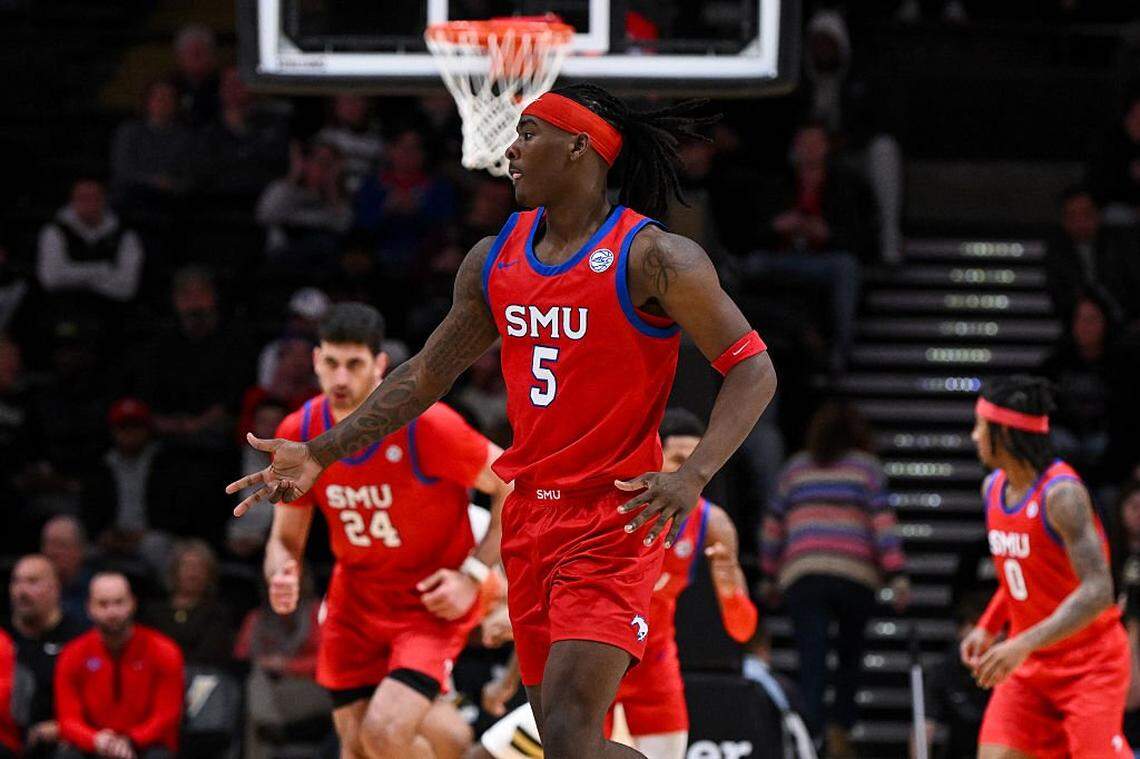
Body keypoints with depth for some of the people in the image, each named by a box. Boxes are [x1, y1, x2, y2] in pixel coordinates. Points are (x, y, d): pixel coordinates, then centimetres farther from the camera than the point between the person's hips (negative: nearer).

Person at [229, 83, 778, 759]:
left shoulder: (652, 258, -11)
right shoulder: (495, 259, 9)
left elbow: (753, 370, -12)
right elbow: (427, 374, 19)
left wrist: (691, 478, -25)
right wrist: (322, 453, 13)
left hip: (615, 522, -7)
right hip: (531, 518, 7)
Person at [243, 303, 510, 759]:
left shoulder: (426, 425, -22)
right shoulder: (298, 434, -8)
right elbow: (285, 539, 5)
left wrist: (473, 575, -16)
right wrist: (282, 577, -18)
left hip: (432, 603, -5)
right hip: (355, 603, 5)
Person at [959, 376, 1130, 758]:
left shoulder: (1061, 494, -21)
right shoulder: (993, 487, 6)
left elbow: (1097, 592, -29)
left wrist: (1023, 644, -36)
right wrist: (988, 628, 9)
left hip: (1090, 662, -7)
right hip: (1028, 667, 7)